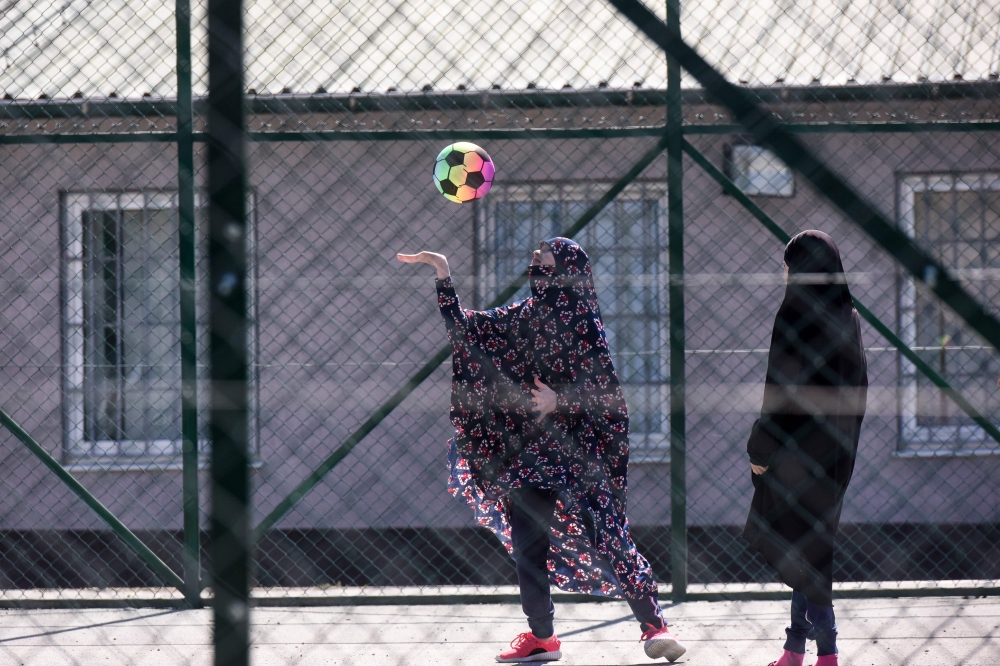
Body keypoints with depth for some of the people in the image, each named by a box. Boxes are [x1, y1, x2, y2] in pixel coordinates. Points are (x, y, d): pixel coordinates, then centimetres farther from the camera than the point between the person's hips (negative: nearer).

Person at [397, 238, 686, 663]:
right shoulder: (523, 316, 12)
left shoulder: (580, 318, -7)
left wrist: (560, 400, -21)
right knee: (526, 538, -1)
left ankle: (654, 624, -6)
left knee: (604, 534, -12)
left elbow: (604, 388, -9)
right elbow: (463, 328, 18)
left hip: (577, 447, -6)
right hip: (530, 446, 7)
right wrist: (443, 275, 13)